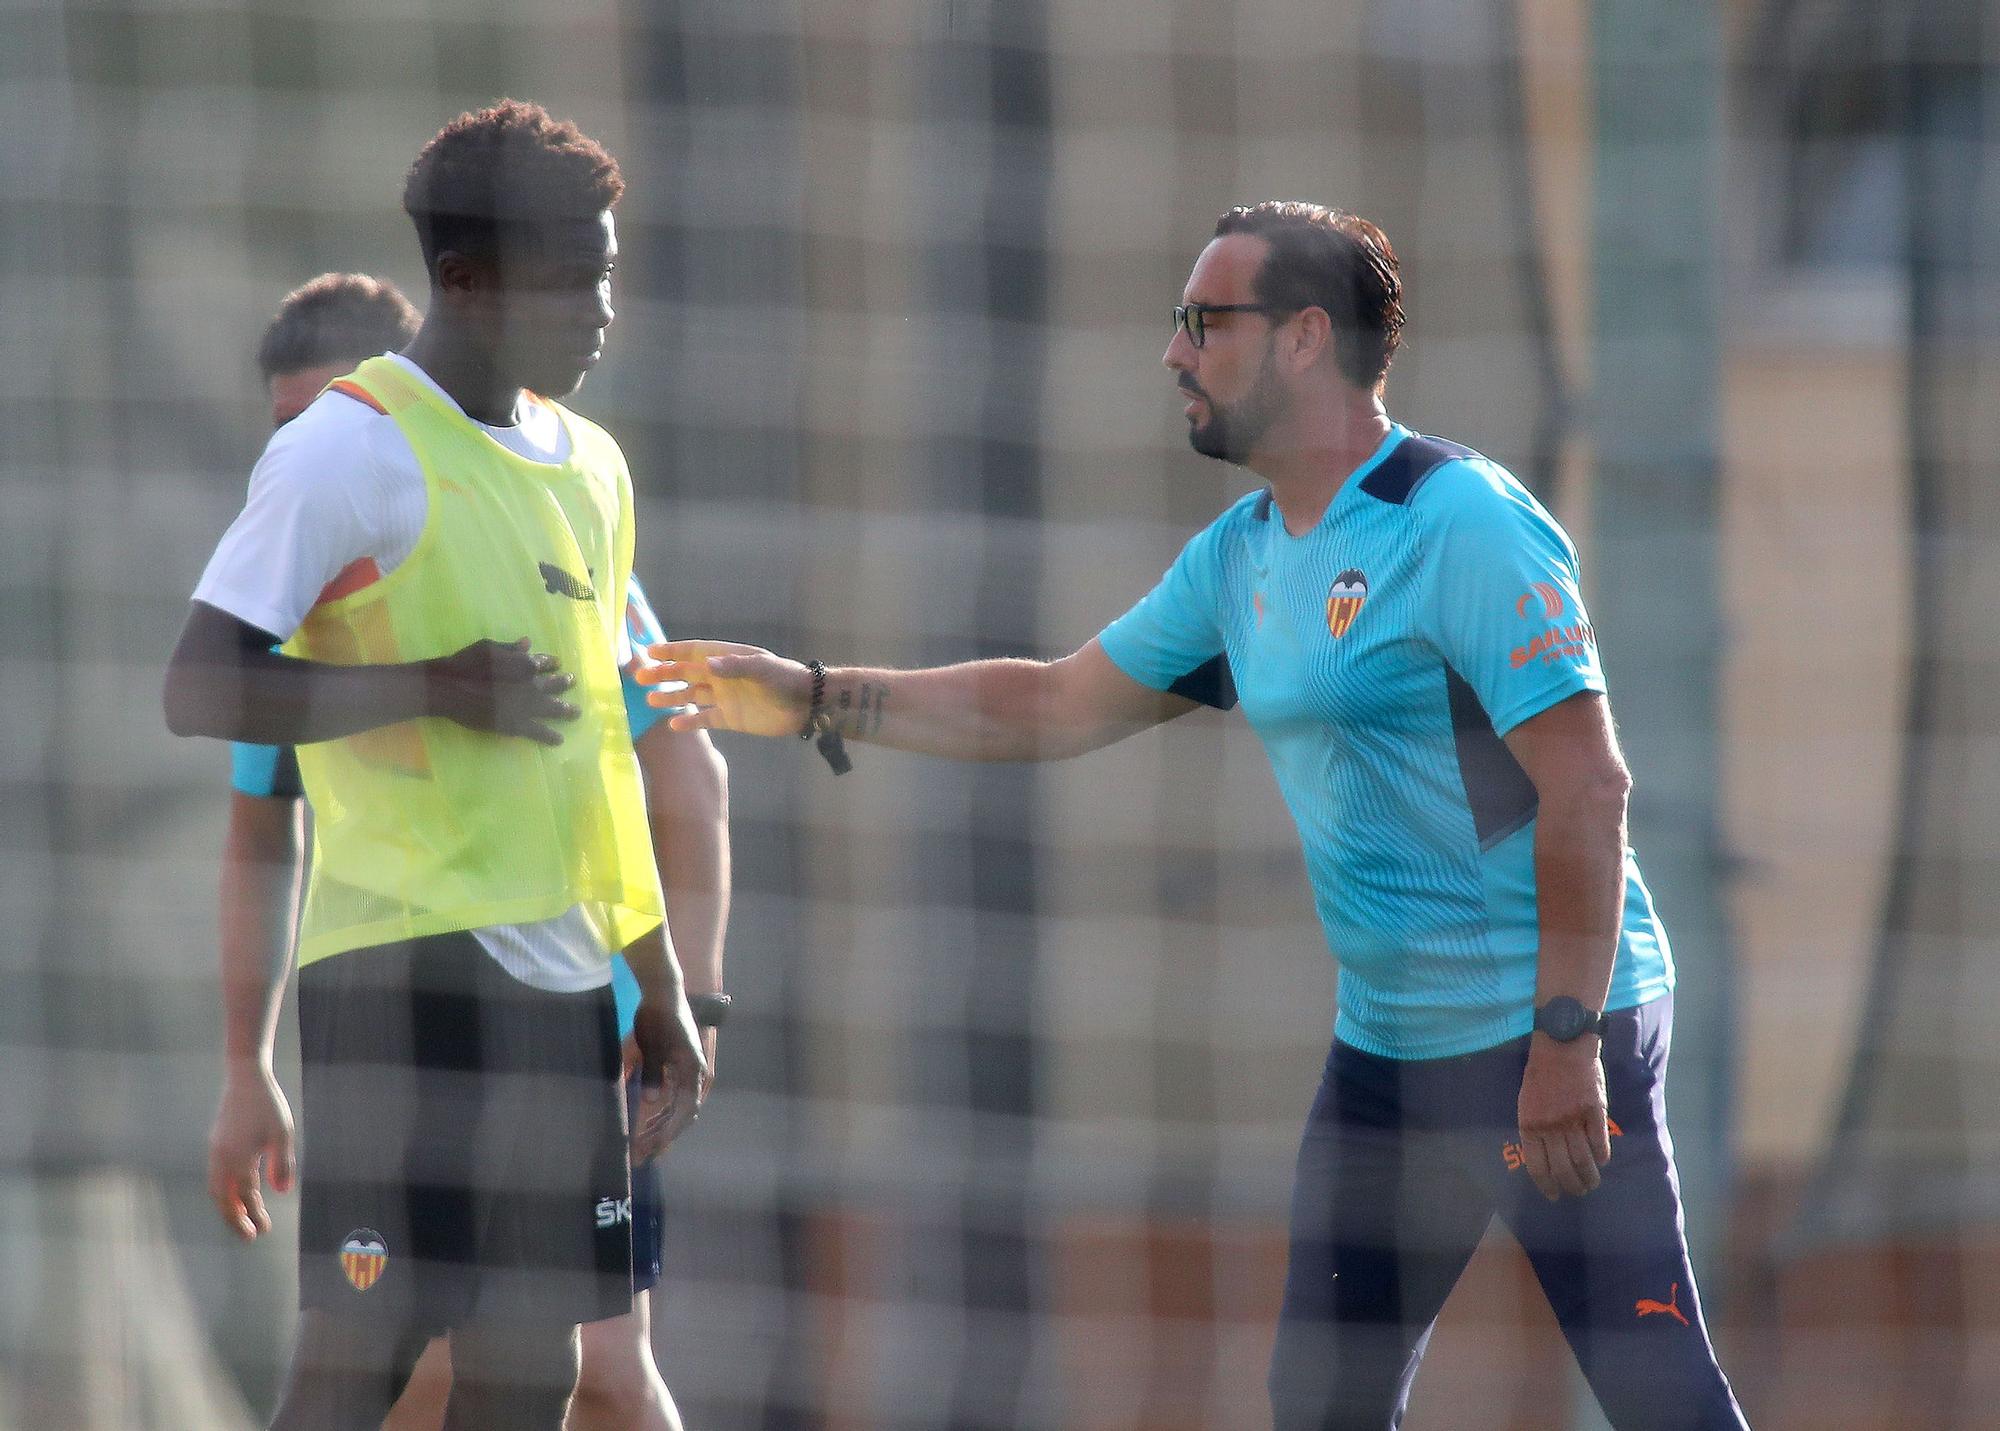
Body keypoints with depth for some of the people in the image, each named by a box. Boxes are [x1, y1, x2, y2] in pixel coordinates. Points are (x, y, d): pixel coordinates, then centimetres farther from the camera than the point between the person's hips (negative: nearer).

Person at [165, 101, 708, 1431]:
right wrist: (440, 686, -20)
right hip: (407, 965, -7)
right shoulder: (348, 448, -8)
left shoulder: (589, 463, 16)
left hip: (563, 973, 7)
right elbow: (199, 688, -13)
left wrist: (662, 990, 21)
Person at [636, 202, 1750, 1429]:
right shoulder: (1243, 557, 12)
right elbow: (1061, 705, 21)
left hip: (1554, 1038, -9)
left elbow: (1589, 788, -20)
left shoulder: (1463, 525, -15)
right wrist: (816, 701, 16)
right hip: (1385, 1042, 9)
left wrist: (1566, 1042, -24)